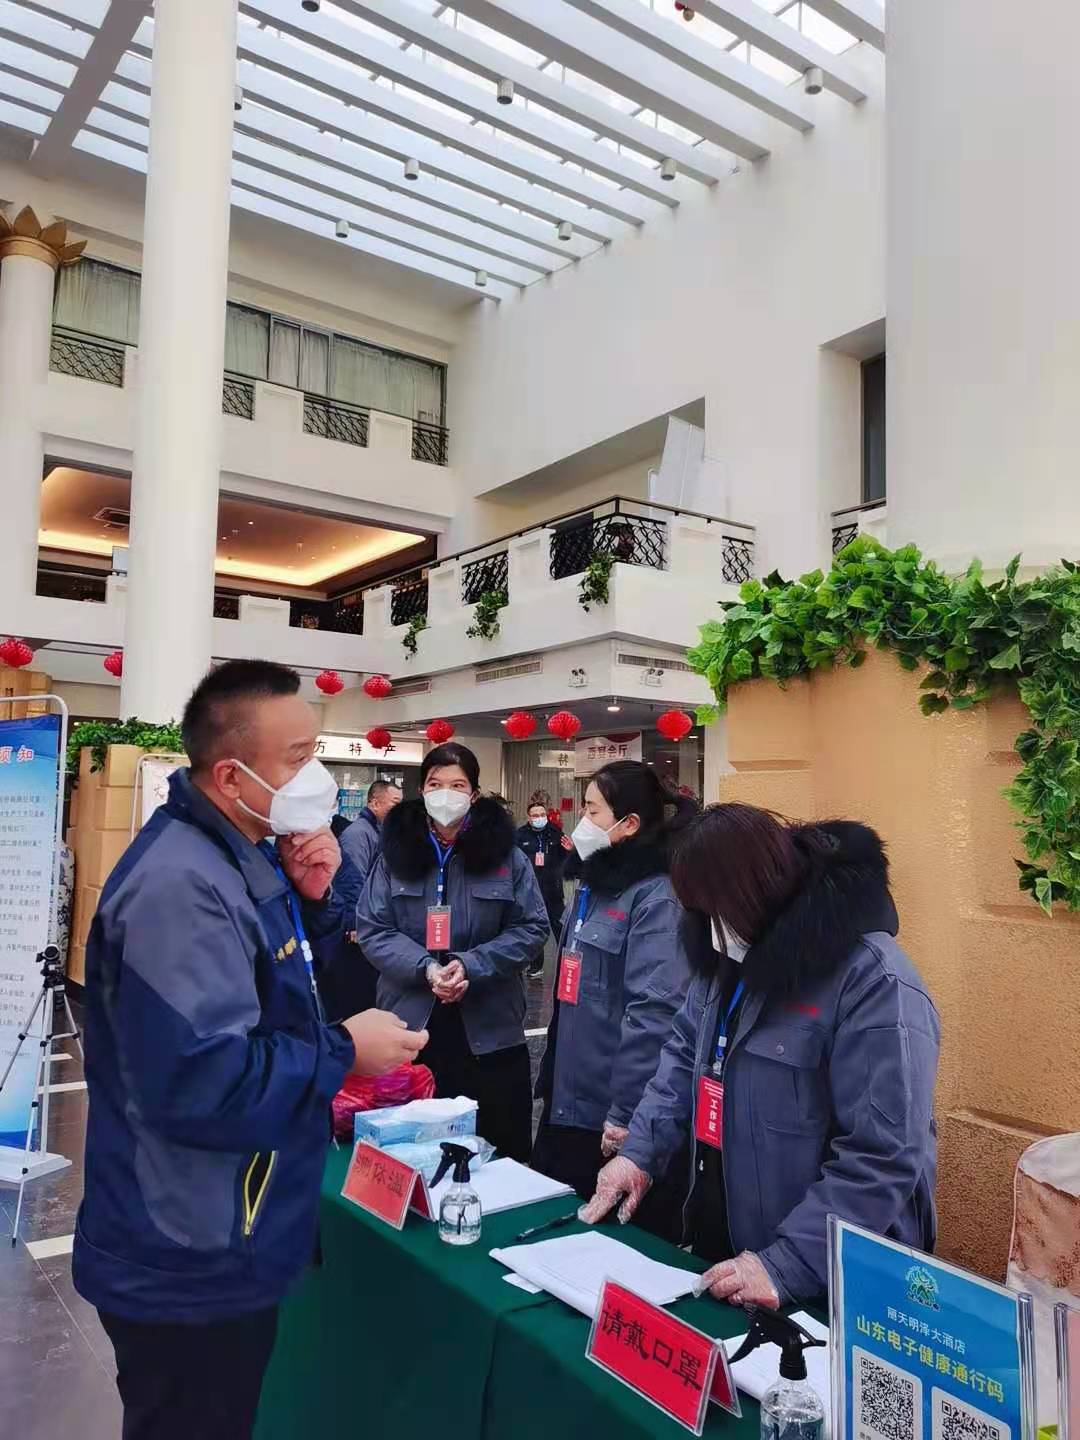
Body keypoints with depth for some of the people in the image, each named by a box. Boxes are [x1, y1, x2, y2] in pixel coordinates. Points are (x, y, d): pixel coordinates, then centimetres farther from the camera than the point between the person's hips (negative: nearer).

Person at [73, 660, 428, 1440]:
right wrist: (345, 1051, -23)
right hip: (189, 1269, -9)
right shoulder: (182, 885, -30)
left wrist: (312, 900, -5)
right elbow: (202, 1086, -35)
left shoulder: (241, 859, 4)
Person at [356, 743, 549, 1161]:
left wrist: (471, 966, -16)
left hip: (490, 1026, -1)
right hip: (411, 1022, 1)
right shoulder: (395, 851, 3)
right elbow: (371, 929, -1)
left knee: (498, 1151, 9)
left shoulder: (504, 854, 0)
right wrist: (425, 968, -16)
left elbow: (531, 927, -2)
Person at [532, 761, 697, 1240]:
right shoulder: (595, 886, 11)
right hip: (570, 1098, 9)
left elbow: (653, 1011, -25)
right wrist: (551, 1076, 20)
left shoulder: (656, 897, -19)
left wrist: (626, 1113, -24)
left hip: (616, 1113, -9)